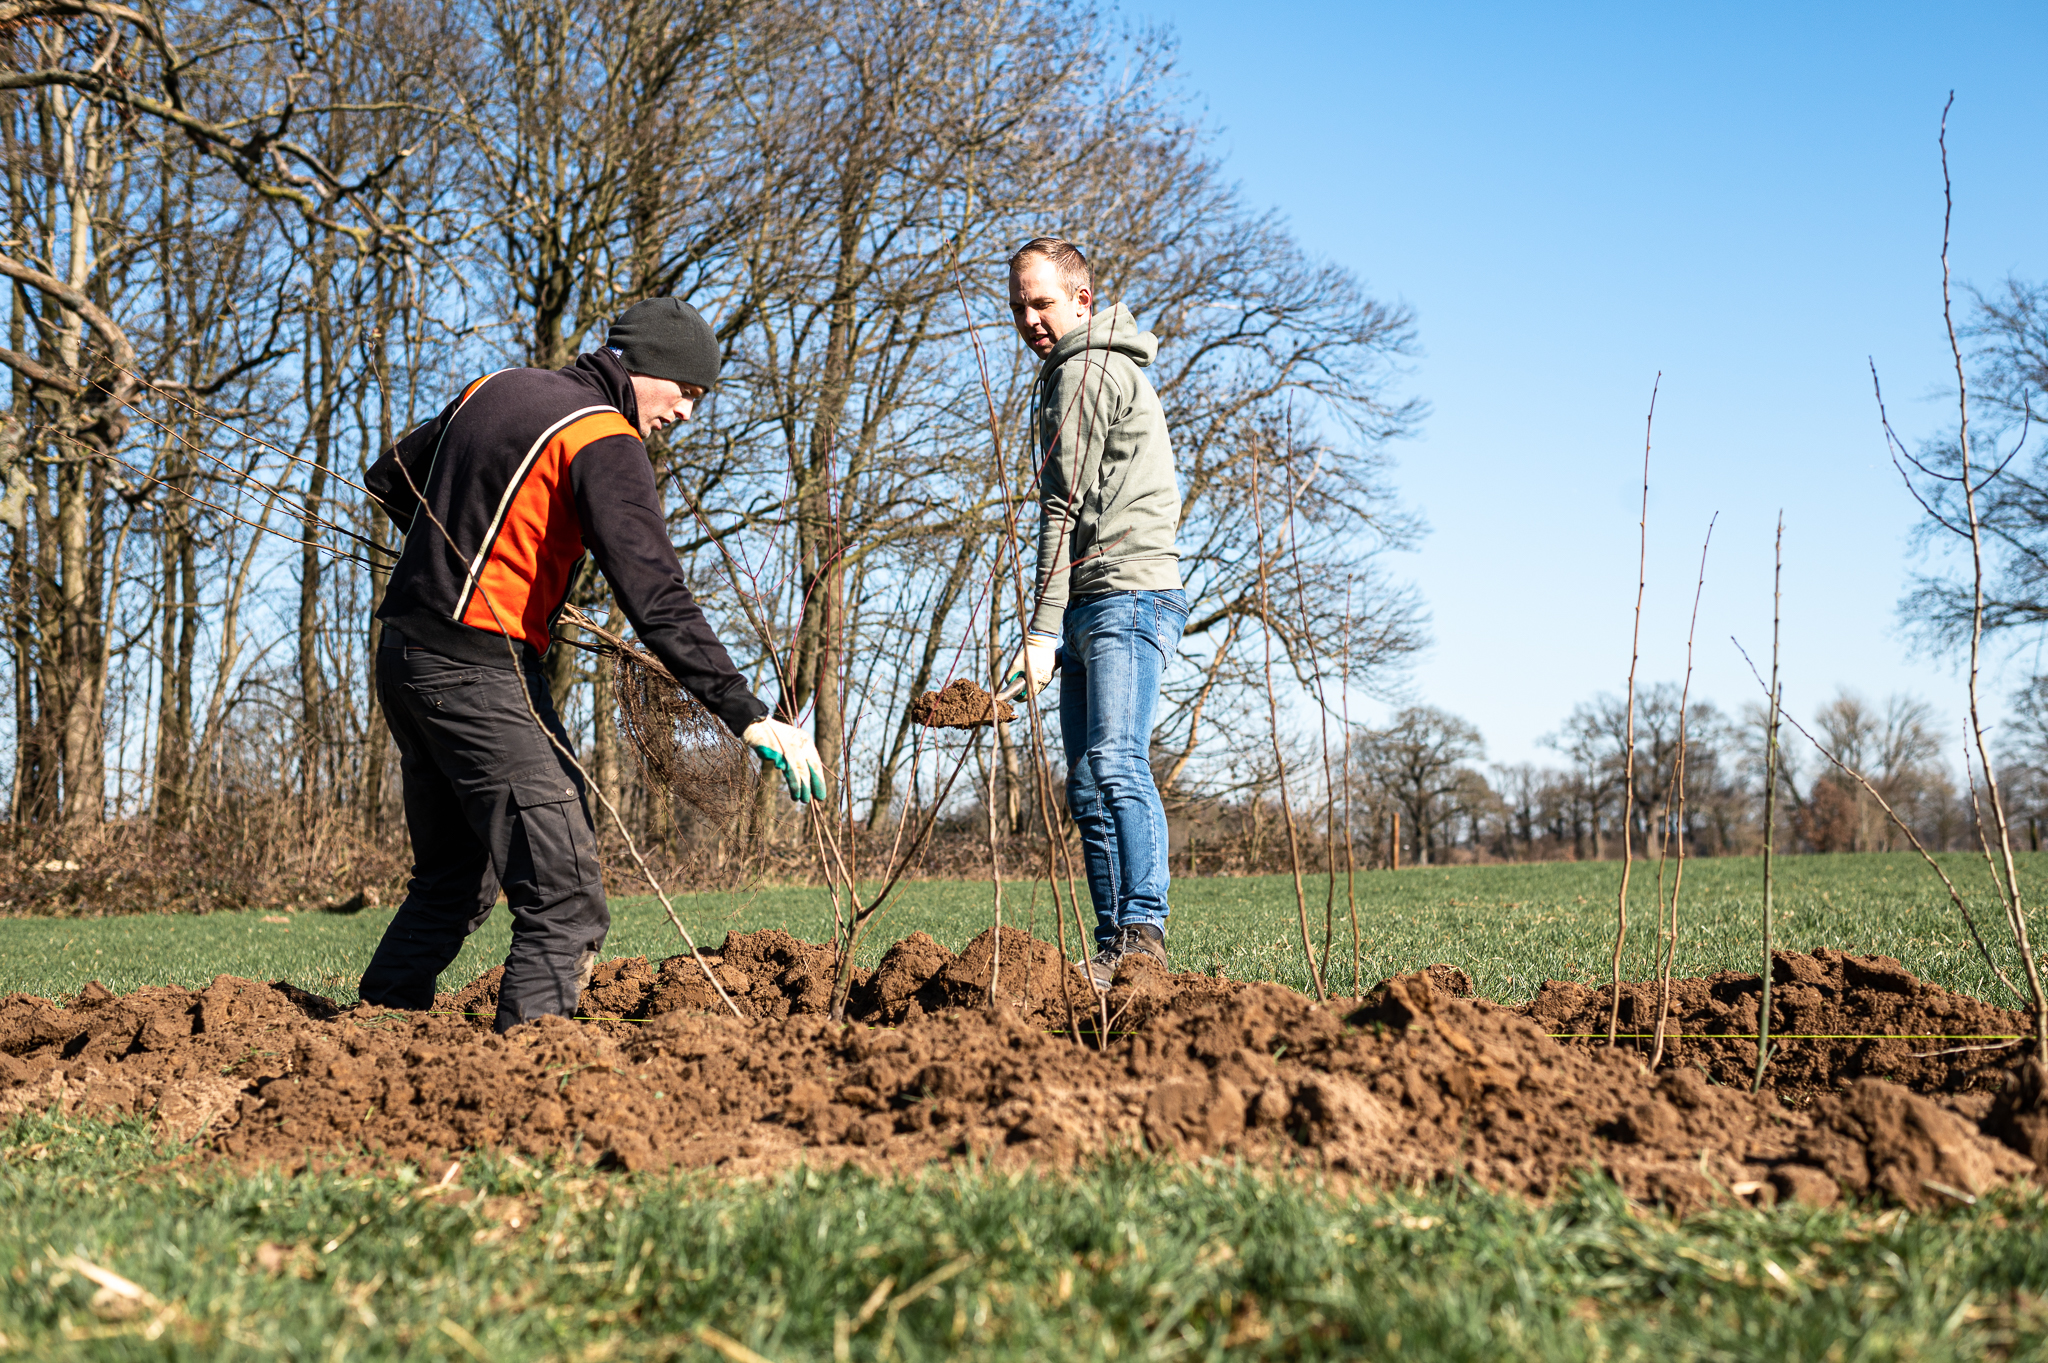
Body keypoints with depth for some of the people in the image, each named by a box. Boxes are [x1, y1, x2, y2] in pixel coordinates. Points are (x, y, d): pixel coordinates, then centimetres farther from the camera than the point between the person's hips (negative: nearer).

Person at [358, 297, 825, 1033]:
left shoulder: (492, 389, 14)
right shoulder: (603, 442, -11)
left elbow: (389, 479, 25)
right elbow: (657, 600, -22)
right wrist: (748, 716, -26)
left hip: (403, 660, 9)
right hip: (479, 675, -9)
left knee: (453, 882, 22)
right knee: (565, 903, -10)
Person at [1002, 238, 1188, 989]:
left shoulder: (1085, 370, -3)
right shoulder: (1106, 367, 28)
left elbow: (1065, 508, -11)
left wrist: (1042, 627, -14)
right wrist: (1057, 628, 23)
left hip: (1126, 592, -10)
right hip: (1098, 604, 10)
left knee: (1115, 763, -21)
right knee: (1088, 785, 4)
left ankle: (1143, 933, -28)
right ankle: (1113, 951, 3)